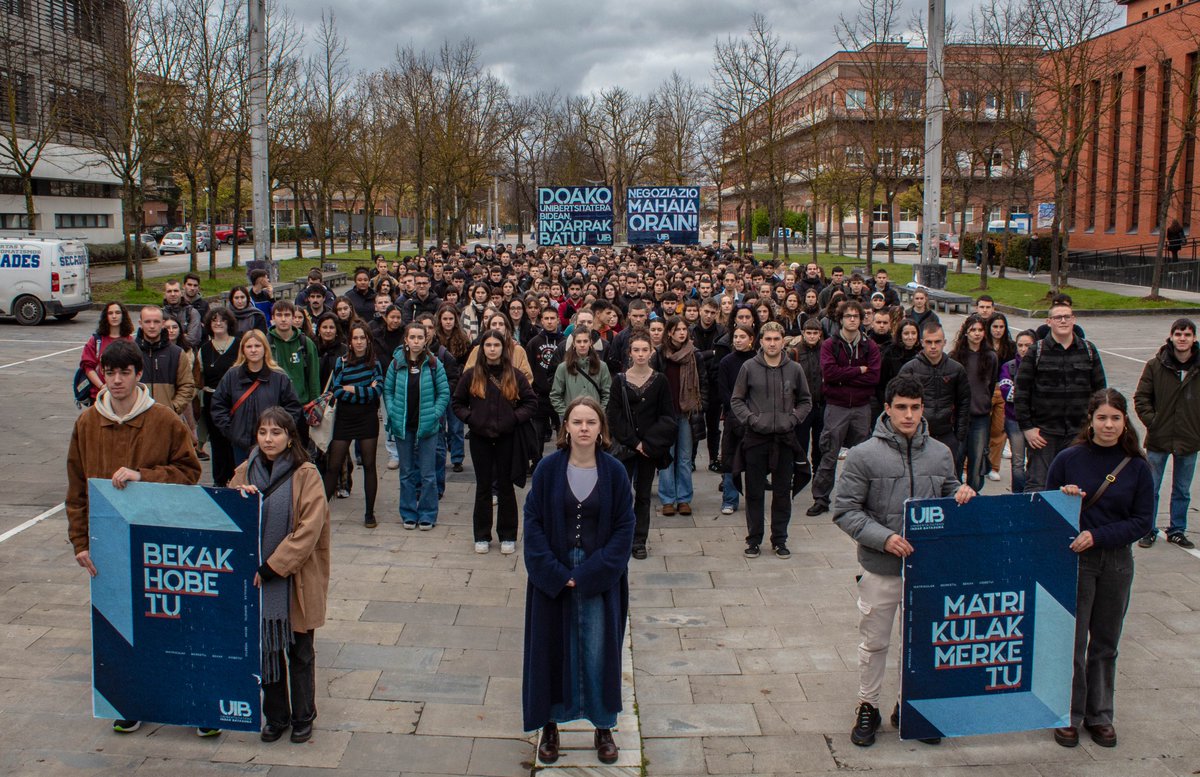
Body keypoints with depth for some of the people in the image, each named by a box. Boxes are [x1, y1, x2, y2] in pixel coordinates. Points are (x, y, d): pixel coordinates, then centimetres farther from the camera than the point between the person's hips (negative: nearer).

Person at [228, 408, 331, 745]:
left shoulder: (306, 475, -10)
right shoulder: (245, 472, 4)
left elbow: (308, 530, -15)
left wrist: (272, 567, -17)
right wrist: (240, 500, -15)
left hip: (296, 580, -3)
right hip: (258, 578, 4)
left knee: (299, 652, 9)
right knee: (266, 649, 11)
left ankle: (303, 718, 24)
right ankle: (275, 716, 26)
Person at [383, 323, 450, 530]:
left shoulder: (434, 363, -4)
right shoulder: (397, 363, 0)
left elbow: (444, 393, 0)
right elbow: (388, 390, 8)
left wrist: (434, 415, -9)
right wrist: (392, 413, -4)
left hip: (426, 426, -2)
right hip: (403, 425, 2)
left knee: (428, 473, 2)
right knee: (406, 473, 11)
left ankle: (427, 515, 13)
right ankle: (409, 514, 21)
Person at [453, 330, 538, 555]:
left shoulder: (514, 375, 0)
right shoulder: (471, 374, 1)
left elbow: (531, 402, 2)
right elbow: (457, 402, 8)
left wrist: (514, 418, -10)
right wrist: (470, 418, -7)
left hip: (506, 438, 0)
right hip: (480, 438, 1)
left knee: (505, 486, 7)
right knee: (483, 486, 8)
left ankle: (507, 536, 16)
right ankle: (482, 536, 17)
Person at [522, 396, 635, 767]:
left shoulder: (614, 471, -6)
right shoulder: (548, 469, -6)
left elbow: (624, 528, -5)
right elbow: (533, 522, -4)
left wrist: (588, 575, -12)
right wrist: (556, 574, -13)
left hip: (600, 579, 0)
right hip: (552, 577, 0)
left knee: (598, 650, 6)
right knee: (551, 648, 9)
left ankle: (603, 728, 23)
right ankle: (549, 725, 25)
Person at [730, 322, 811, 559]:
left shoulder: (794, 369, 3)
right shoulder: (749, 368, -1)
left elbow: (806, 401, 13)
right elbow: (736, 399, 5)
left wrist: (794, 419, -3)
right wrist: (750, 419, -9)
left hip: (785, 438, 1)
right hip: (756, 437, -1)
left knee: (783, 492, 8)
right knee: (754, 492, 5)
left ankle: (780, 539, 19)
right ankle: (754, 539, 16)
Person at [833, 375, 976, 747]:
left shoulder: (941, 454, 4)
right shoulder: (864, 455, -9)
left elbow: (949, 498, 17)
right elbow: (844, 510, -9)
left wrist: (962, 494, -7)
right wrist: (883, 538, -20)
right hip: (881, 569, -3)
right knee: (874, 642, 10)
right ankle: (867, 707, 27)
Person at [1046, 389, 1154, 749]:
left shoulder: (1137, 467, -2)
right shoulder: (1068, 459, -5)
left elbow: (1143, 521, -3)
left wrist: (1097, 535, -16)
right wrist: (1064, 498, -19)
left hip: (1116, 561, 2)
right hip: (1074, 560, -2)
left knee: (1105, 643, 12)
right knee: (1071, 641, 1)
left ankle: (1100, 715, 26)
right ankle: (1069, 715, 15)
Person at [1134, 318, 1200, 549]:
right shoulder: (1155, 365, -6)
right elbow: (1141, 397, -1)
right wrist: (1151, 421, -9)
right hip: (1158, 439, -1)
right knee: (1151, 489, 6)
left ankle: (1177, 531, 26)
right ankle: (1149, 530, 18)